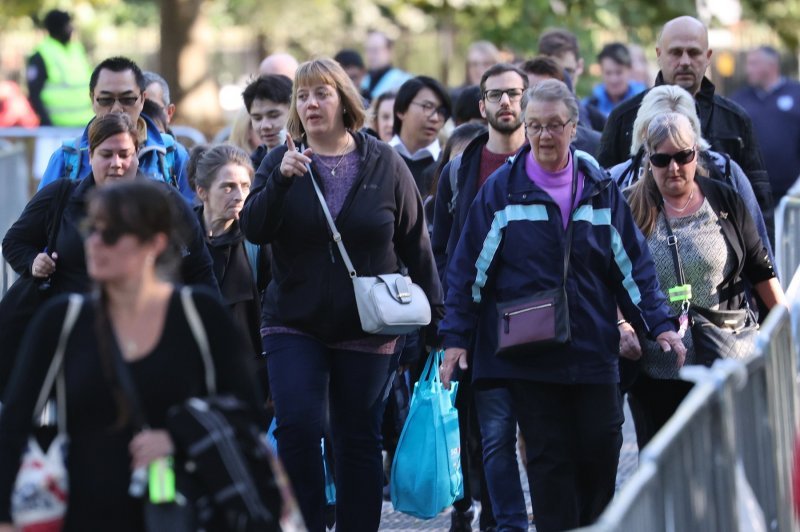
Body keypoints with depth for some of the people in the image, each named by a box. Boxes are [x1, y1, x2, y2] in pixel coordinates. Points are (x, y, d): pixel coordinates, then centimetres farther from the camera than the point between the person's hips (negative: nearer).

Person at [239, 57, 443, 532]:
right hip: (295, 325, 0)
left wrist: (435, 311, 5)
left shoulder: (384, 163, 1)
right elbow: (253, 229, -10)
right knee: (298, 426, -15)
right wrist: (281, 180, -24)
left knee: (360, 440, 6)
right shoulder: (282, 162, 2)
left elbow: (415, 243, 5)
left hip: (367, 328, 0)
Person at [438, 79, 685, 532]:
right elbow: (469, 269, 1)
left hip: (593, 352, 2)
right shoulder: (501, 191, -1)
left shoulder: (601, 190, 6)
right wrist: (456, 337, -4)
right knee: (549, 458, 0)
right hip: (528, 355, -2)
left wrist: (660, 324, 1)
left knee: (601, 451, 5)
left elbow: (633, 263, 9)